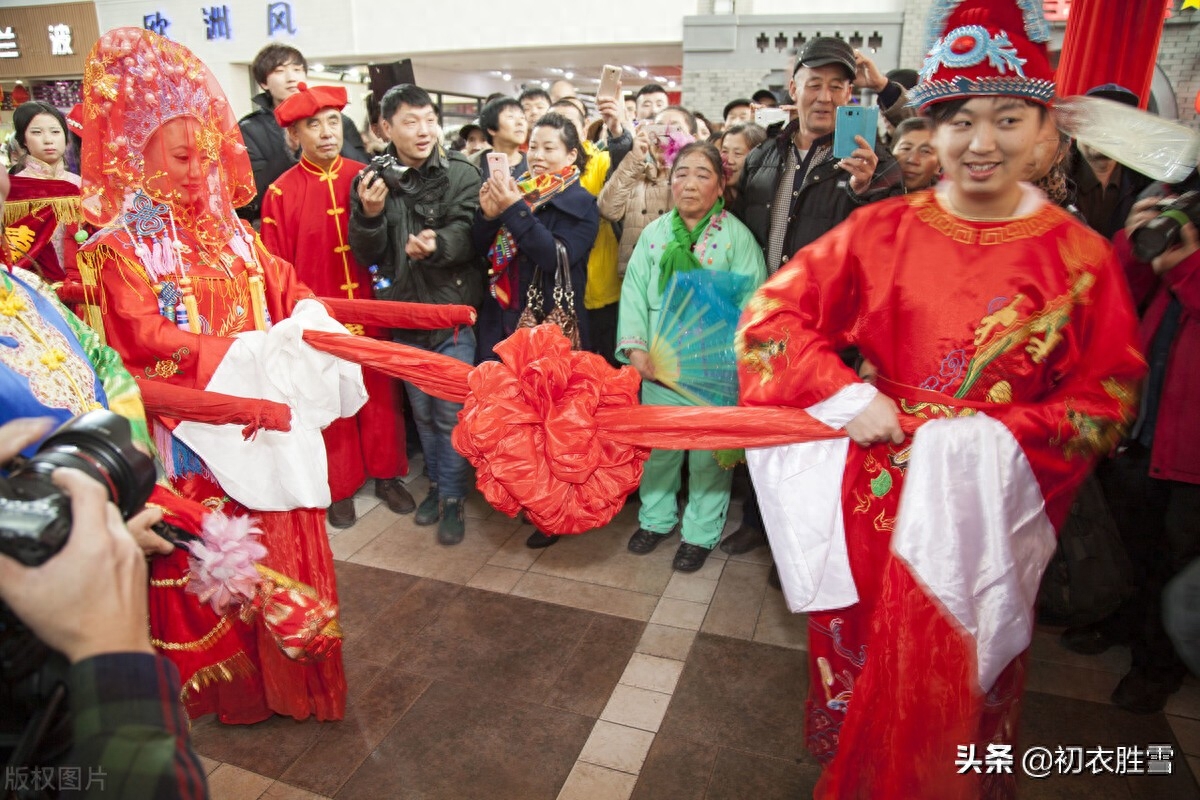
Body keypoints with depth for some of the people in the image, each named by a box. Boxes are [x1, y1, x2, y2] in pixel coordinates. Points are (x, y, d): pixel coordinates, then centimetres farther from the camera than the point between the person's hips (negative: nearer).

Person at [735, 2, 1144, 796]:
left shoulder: (1081, 257, -5)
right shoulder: (881, 230, -4)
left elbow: (1109, 395, -1)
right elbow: (771, 312, -4)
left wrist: (1003, 438, -17)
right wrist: (846, 396, -16)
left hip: (988, 506, 0)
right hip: (869, 496, 1)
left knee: (959, 680, 15)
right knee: (859, 667, 18)